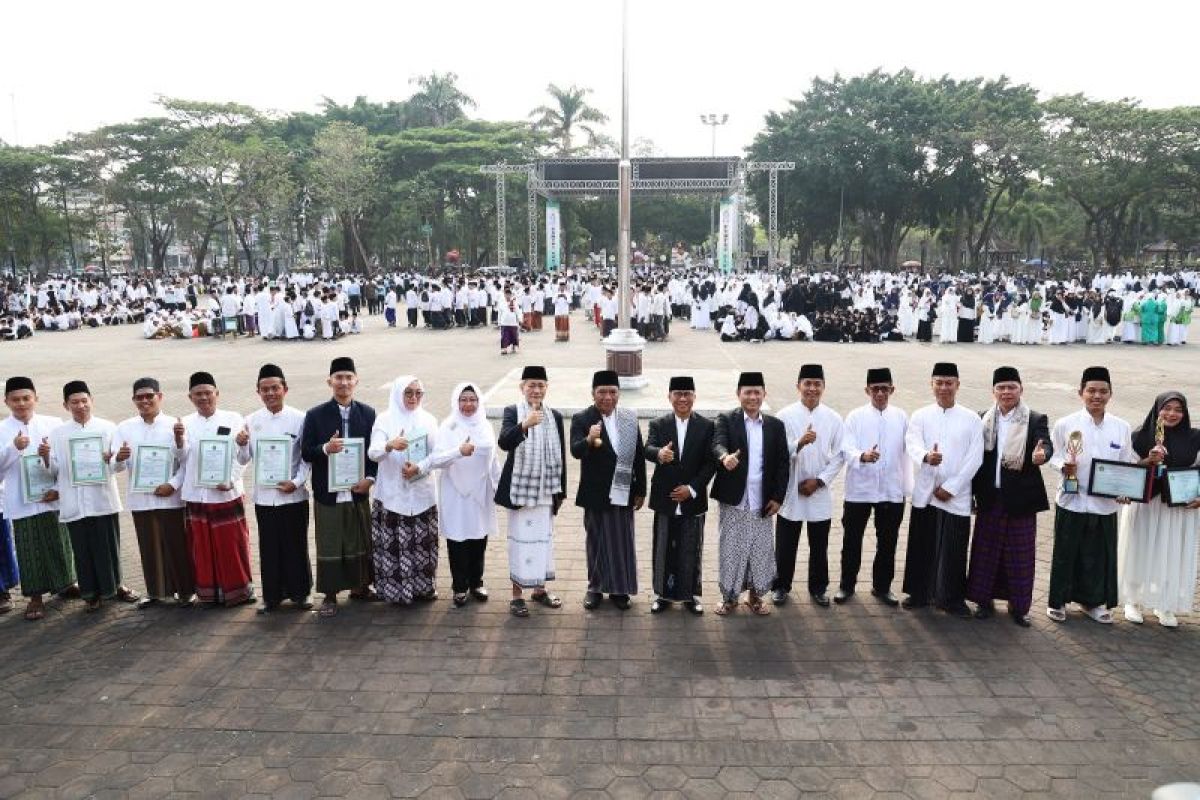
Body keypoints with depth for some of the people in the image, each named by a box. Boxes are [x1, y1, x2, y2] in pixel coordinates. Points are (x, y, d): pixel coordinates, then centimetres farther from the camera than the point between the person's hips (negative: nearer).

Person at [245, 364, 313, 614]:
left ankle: (299, 592, 22)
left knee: (296, 544, 7)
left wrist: (296, 482, -13)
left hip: (293, 494, -2)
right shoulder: (251, 421, 3)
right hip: (264, 494, 2)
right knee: (269, 546, 9)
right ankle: (272, 595, 22)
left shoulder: (299, 419, -4)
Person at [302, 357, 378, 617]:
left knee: (360, 542, 12)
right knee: (329, 545, 5)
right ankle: (330, 595, 18)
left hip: (359, 491, 2)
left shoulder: (368, 413, 3)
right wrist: (325, 449, -22)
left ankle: (359, 586, 29)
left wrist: (370, 478, -7)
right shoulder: (315, 415, -2)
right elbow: (305, 453, -2)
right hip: (327, 493, -2)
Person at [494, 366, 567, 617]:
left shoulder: (555, 416, 6)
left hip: (545, 490, 4)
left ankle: (539, 589, 27)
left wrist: (560, 491, 9)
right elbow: (504, 442, -23)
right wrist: (525, 425, -41)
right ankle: (517, 594, 12)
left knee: (543, 537, 12)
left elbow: (560, 455, 9)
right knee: (521, 539, 0)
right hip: (520, 488, -4)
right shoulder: (512, 412, -6)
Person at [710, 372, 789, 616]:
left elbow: (782, 463, 6)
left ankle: (756, 595, 28)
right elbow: (717, 444, -20)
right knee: (730, 550, 7)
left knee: (761, 551, 9)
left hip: (763, 503, 2)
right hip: (733, 502, -2)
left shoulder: (776, 426, 6)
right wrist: (725, 456, -44)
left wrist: (777, 497, -1)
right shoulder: (726, 420, -2)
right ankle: (729, 596, 23)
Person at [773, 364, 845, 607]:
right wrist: (799, 443, -28)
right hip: (790, 491, -1)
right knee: (785, 544, 8)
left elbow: (839, 456, 2)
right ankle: (781, 586, 24)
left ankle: (818, 587, 30)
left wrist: (819, 480, -8)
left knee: (819, 545, 13)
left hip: (820, 492, 2)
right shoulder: (786, 416, -6)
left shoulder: (833, 418, 0)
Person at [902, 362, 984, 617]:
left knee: (954, 549, 3)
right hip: (925, 493, 1)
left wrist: (951, 487, -10)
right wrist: (926, 456, -33)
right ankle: (920, 593, 22)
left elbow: (975, 457, -4)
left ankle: (952, 598, 18)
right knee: (922, 545, 7)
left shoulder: (971, 419, 2)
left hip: (956, 496, -1)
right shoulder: (920, 415, 5)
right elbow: (912, 444, -10)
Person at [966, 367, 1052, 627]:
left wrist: (1041, 455, -41)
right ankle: (984, 600, 22)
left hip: (1021, 498, -2)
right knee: (986, 549, 8)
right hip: (990, 497, 2)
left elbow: (1045, 444, -16)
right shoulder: (983, 420, 4)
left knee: (1020, 553, 6)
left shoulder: (1036, 420, -1)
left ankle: (1018, 605, 20)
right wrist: (972, 494, 2)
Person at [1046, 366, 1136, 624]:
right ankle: (1058, 601, 25)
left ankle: (1093, 601, 32)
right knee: (1065, 553, 8)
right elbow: (1052, 456, 1)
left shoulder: (1122, 428, 1)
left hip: (1105, 504, 2)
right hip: (1072, 501, -2)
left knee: (1100, 555, 13)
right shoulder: (1065, 425, -7)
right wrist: (1064, 466, -20)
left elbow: (1128, 465, 7)